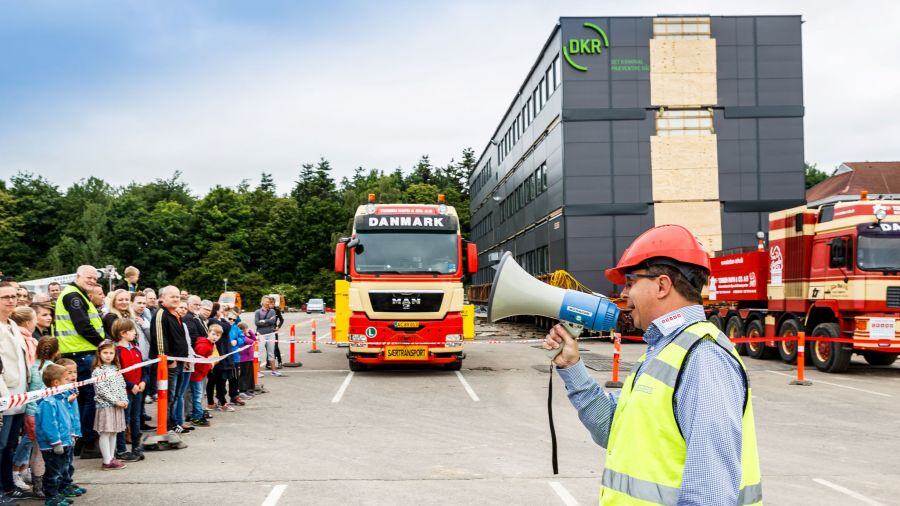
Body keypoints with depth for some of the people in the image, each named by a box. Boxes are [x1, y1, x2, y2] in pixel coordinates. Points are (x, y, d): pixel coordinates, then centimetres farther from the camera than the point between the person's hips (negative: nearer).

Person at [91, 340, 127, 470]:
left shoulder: (116, 369, 14)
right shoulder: (97, 371, -8)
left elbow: (122, 385, 15)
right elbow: (101, 390, -15)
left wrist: (125, 400, 0)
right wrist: (116, 401, -18)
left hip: (118, 406, 7)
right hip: (105, 406, -7)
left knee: (113, 433, 12)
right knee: (105, 434, -3)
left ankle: (112, 458, 19)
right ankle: (107, 462, -1)